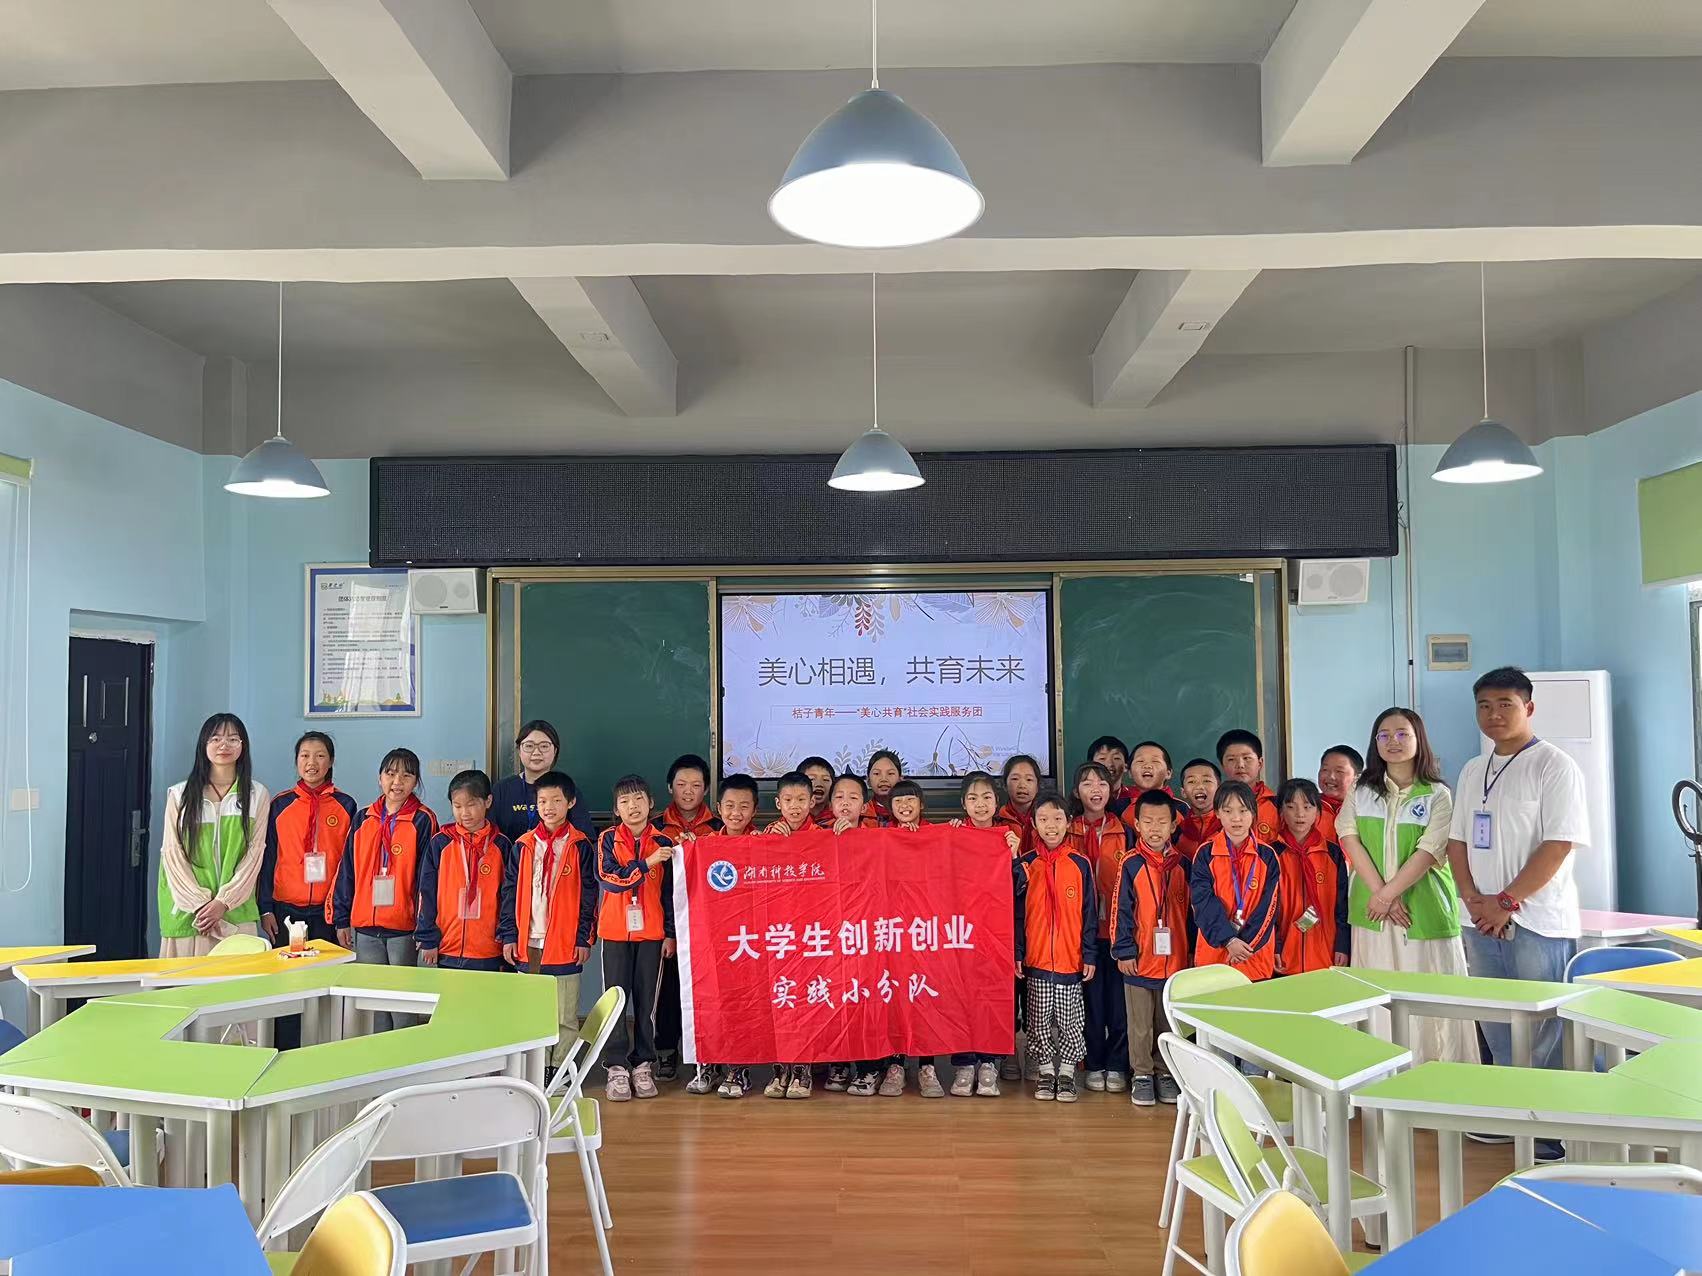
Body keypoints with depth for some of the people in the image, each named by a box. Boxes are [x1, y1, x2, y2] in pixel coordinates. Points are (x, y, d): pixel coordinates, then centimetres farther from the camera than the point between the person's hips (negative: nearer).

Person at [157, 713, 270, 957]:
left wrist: (224, 902, -9)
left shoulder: (257, 795, 5)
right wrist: (199, 903, -8)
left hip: (237, 912, 0)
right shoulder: (179, 795, 6)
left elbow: (254, 853, 1)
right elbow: (172, 854, 1)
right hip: (187, 911, 0)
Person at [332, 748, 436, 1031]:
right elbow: (347, 871, 13)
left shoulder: (423, 821, -3)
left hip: (405, 928, -4)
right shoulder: (362, 819, 10)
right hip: (365, 927, 4)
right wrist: (342, 920, 11)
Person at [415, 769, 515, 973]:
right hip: (447, 951, 0)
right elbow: (427, 893, 3)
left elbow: (510, 893, 3)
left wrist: (509, 937, -3)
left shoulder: (501, 846, 2)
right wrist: (428, 940, 0)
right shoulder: (439, 844, 2)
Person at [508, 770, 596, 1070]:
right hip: (528, 943, 3)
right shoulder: (523, 845, 6)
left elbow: (588, 895, -1)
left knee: (565, 1016, 2)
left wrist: (584, 938, -6)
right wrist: (510, 936, 3)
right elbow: (512, 892, 8)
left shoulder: (580, 846, -1)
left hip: (565, 943, -3)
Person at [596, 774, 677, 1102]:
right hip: (615, 931, -1)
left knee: (647, 1000, 5)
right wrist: (647, 862, -22)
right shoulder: (608, 839, 0)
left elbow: (669, 892, 6)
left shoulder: (663, 842, 3)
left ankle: (643, 1065, 14)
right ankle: (617, 1068, 8)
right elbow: (611, 878, -15)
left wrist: (671, 933, 4)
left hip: (651, 932, 1)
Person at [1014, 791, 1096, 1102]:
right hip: (1036, 959, 1)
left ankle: (1066, 1071, 18)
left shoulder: (1080, 864, 0)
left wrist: (1089, 955, -1)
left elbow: (1089, 914, 2)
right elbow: (1017, 912, 3)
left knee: (1069, 1020, 5)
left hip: (1071, 958, -1)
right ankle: (1046, 1070, 21)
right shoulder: (1025, 864, 1)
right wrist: (1016, 953, -1)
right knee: (1040, 1019, 7)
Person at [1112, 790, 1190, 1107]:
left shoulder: (1181, 864, 3)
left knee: (1169, 1022, 13)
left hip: (1175, 959, 3)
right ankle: (1142, 1076, 19)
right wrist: (1124, 951, -9)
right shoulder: (1131, 864, -8)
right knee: (1140, 1024, 7)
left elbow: (1188, 910, 9)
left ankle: (1165, 1073, 27)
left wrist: (1191, 950, 10)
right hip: (1140, 959, -3)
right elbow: (1120, 910, -7)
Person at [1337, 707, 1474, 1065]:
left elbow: (1429, 852, -9)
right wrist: (1380, 892, -13)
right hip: (1373, 912, 2)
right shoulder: (1360, 791, 9)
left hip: (1424, 911, -2)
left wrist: (1389, 893, -15)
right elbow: (1349, 839, -2)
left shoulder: (1437, 795, 1)